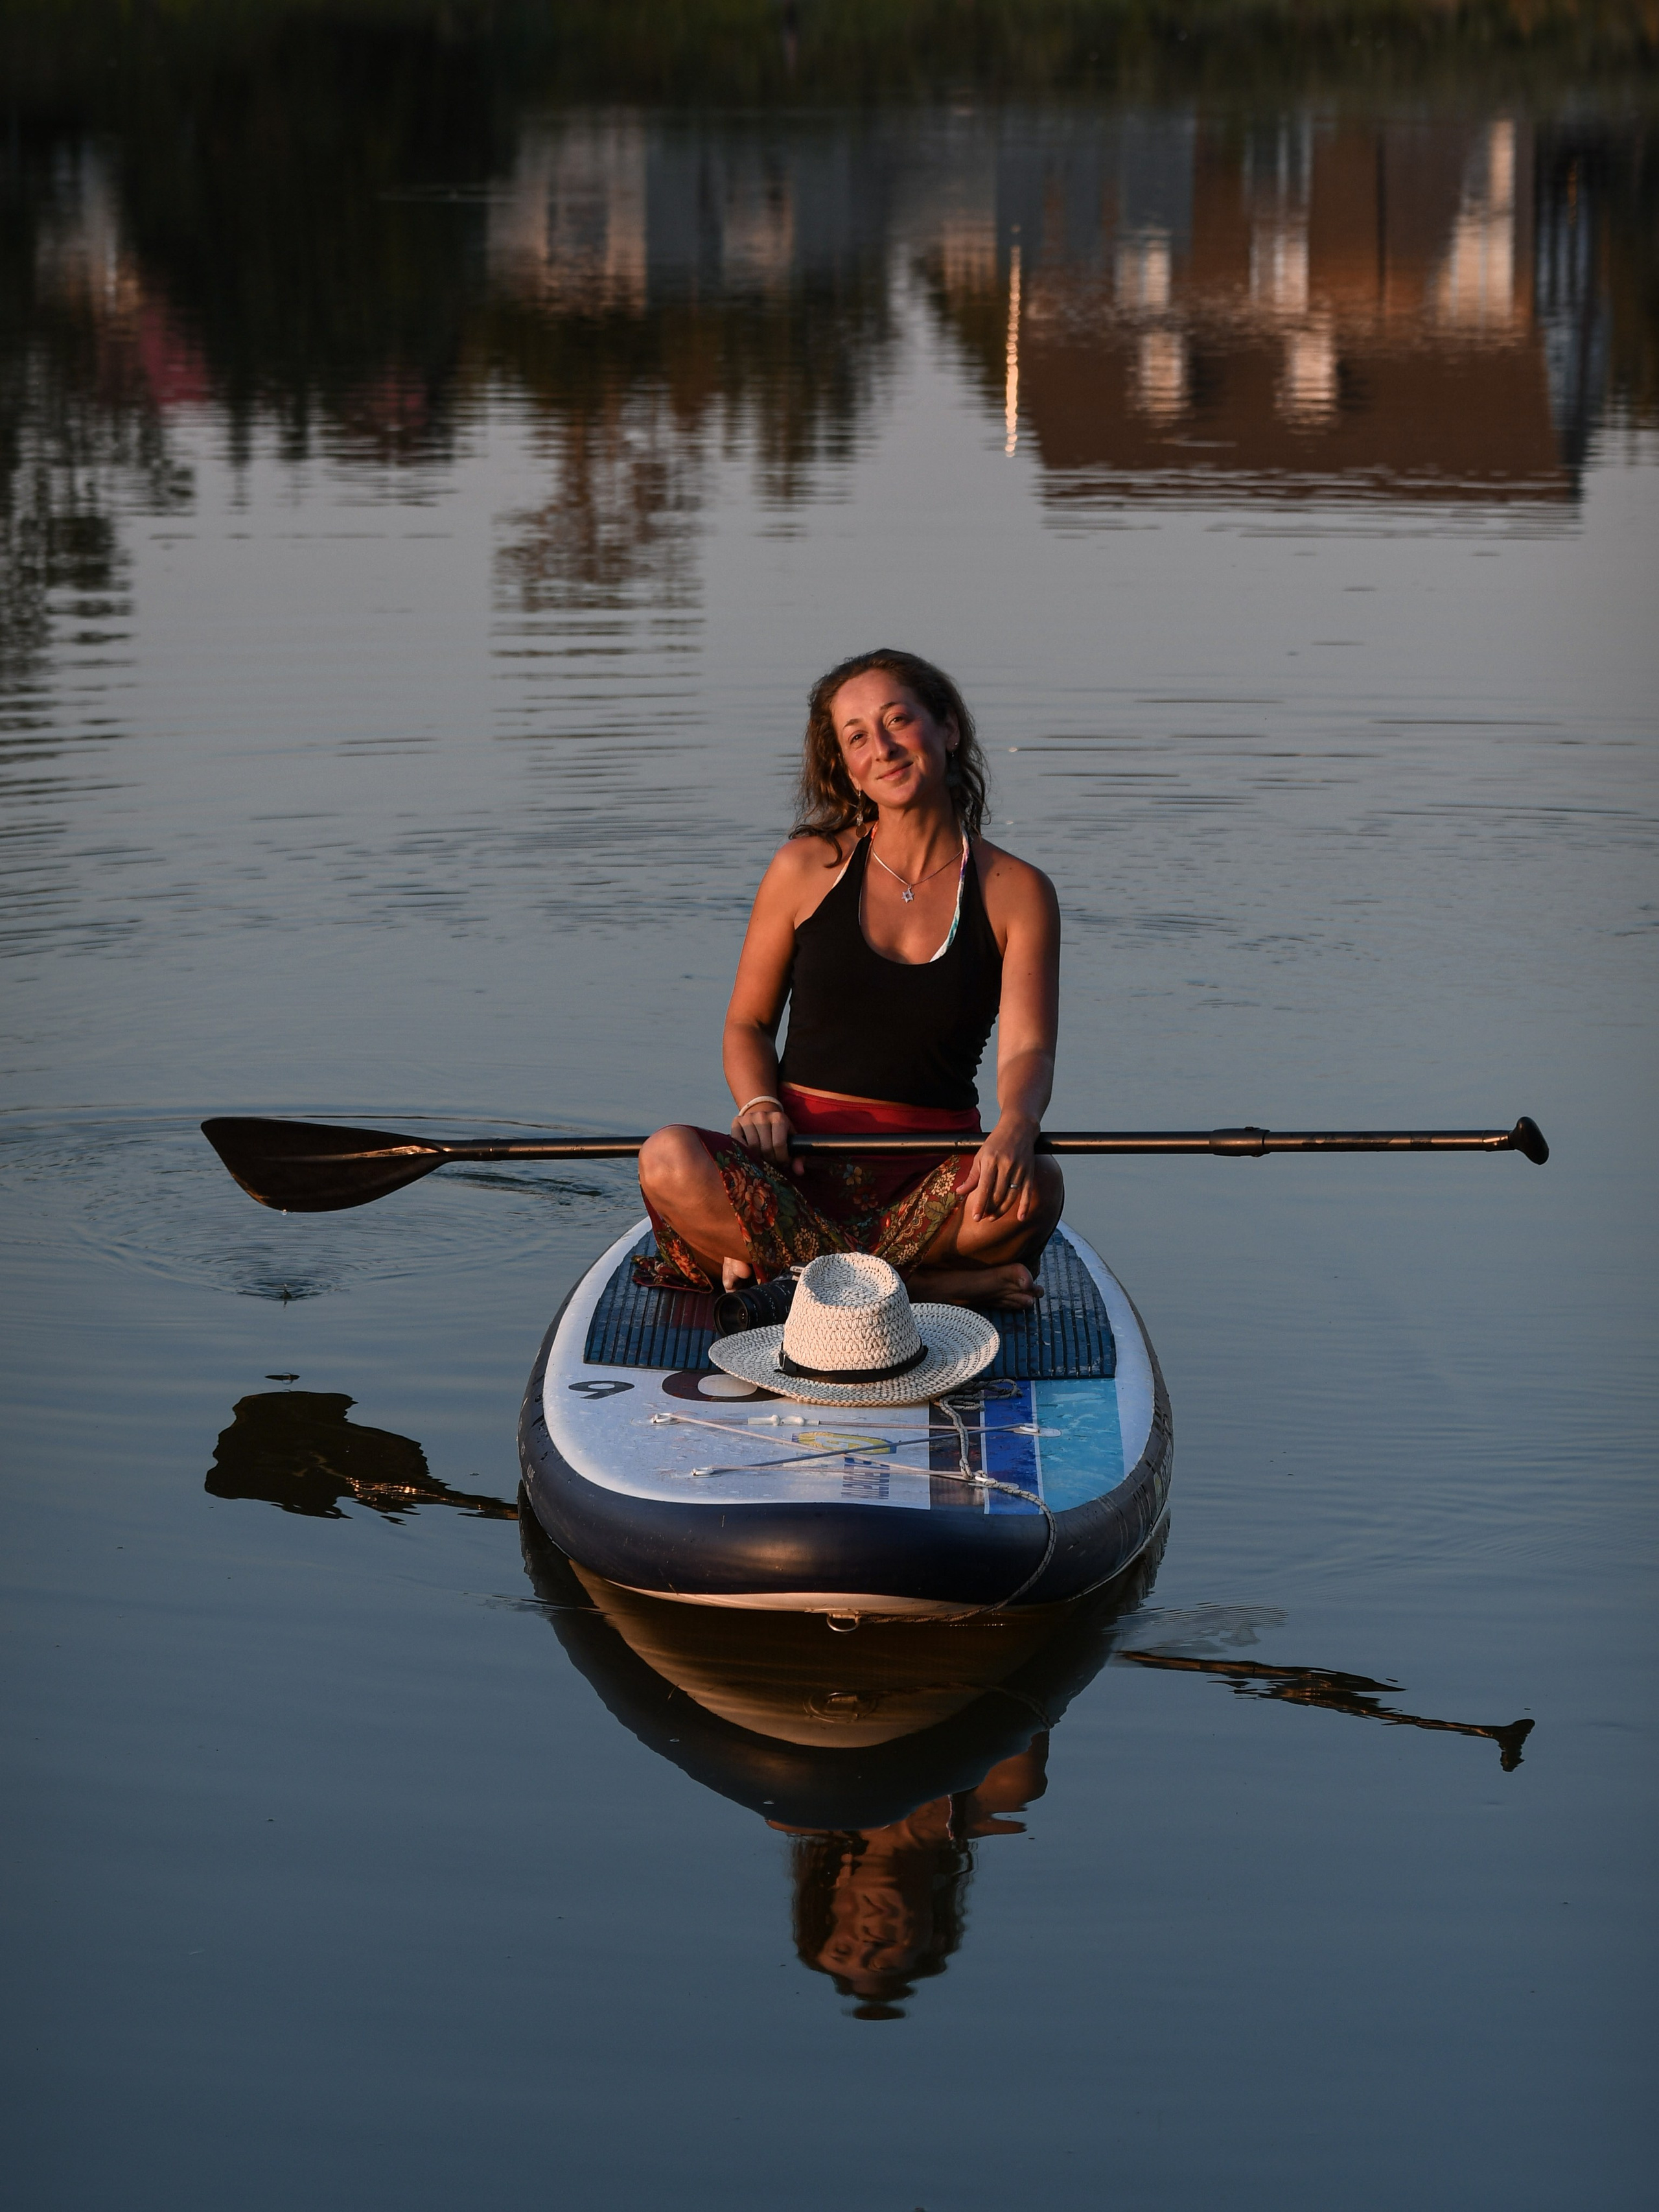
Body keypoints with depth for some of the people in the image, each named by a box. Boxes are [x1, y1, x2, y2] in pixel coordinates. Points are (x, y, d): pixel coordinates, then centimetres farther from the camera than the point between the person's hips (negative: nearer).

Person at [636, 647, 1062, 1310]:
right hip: (803, 1160, 0)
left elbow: (1027, 1049, -7)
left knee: (1037, 1188, -35)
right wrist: (759, 1105, -11)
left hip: (933, 1169, 0)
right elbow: (747, 1024, 12)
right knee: (668, 1159, -31)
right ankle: (937, 1287, -26)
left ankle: (766, 1262, -21)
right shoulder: (807, 868, 7)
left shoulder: (1016, 892, 4)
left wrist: (1017, 1125, -32)